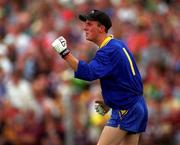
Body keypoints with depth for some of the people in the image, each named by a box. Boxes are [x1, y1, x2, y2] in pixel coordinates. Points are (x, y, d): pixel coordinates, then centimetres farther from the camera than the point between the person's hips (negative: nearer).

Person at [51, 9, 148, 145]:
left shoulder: (109, 50, -18)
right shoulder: (119, 45, 13)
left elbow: (89, 73, -32)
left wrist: (65, 53, -36)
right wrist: (109, 103, 21)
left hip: (125, 111, -10)